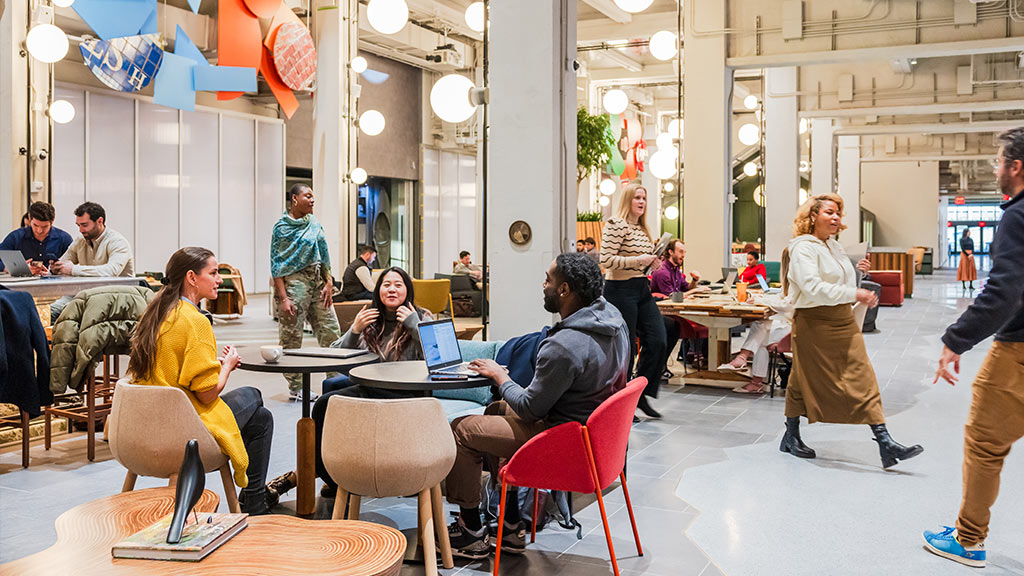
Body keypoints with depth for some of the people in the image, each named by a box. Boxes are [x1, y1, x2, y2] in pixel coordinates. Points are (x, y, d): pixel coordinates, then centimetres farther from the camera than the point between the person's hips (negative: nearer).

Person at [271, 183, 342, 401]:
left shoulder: (314, 222, 12)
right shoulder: (282, 227, -6)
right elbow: (276, 265, -9)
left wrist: (328, 283, 4)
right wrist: (283, 298, -15)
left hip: (317, 279, 6)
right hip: (293, 281, -6)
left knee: (331, 330, 5)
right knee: (292, 336, -1)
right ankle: (295, 388, 8)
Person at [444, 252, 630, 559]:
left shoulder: (564, 346, -31)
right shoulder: (612, 315, -3)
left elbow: (530, 408, -18)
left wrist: (500, 376, -4)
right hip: (593, 424, 10)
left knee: (461, 430, 2)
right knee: (495, 410, 26)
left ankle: (472, 534, 16)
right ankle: (511, 527, 27)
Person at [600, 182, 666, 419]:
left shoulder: (642, 229, 16)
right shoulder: (615, 225, -11)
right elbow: (606, 260, -20)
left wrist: (651, 264, 9)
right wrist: (639, 260, -19)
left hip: (642, 290, 8)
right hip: (621, 291, -8)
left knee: (658, 342, 0)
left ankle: (642, 395, 14)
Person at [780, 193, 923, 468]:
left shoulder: (835, 246, 15)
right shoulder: (803, 247, -12)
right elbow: (814, 287, -25)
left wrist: (858, 271, 9)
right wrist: (855, 294, -27)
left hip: (843, 322, 8)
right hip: (814, 324, -8)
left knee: (863, 380, 0)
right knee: (804, 382, 4)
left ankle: (884, 442, 1)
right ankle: (791, 438, 20)